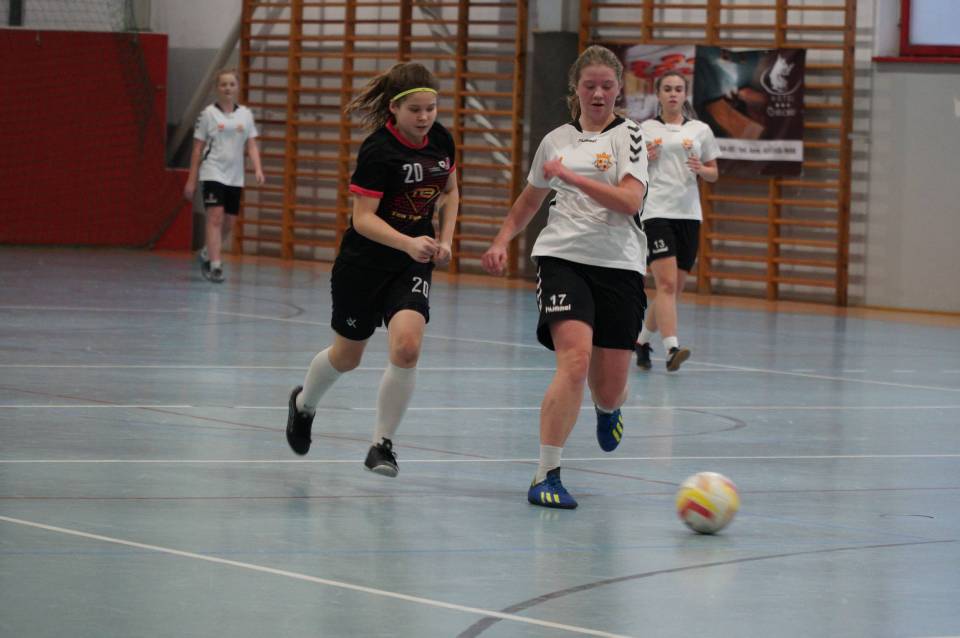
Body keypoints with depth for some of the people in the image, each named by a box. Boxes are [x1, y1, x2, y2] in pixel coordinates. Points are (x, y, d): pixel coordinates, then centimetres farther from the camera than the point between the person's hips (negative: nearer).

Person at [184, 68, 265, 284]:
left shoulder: (245, 114, 7)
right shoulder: (209, 114, -1)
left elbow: (251, 145, 6)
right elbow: (198, 148, 2)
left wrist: (258, 169, -12)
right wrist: (191, 180, 1)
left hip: (235, 177, 4)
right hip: (213, 174, -4)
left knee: (228, 223, 10)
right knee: (215, 218, -16)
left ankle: (207, 253, 35)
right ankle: (215, 266, -16)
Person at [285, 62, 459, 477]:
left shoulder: (441, 140, -3)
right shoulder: (377, 151, -21)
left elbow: (450, 192, 15)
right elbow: (363, 218, -22)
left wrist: (445, 241, 2)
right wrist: (408, 243, -36)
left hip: (413, 266, 3)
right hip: (364, 263, -3)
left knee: (406, 348, -19)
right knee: (347, 356, 14)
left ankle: (382, 445, -5)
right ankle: (304, 404, 47)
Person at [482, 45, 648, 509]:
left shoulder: (627, 136, 1)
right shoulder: (556, 140, 12)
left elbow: (630, 201, -15)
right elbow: (529, 201, 28)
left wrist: (572, 177, -16)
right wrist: (501, 242, 15)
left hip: (619, 266, -1)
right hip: (562, 258, 1)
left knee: (609, 389, 4)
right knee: (575, 359, -24)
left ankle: (607, 408, 46)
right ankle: (546, 475, -21)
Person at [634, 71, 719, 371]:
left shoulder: (700, 130, 11)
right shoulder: (646, 129, 7)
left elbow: (714, 174, 15)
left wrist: (701, 169, -7)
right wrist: (645, 159, -8)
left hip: (688, 214, 3)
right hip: (655, 212, -3)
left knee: (674, 288, 6)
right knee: (667, 283, -18)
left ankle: (642, 340, 25)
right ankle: (671, 349, -26)